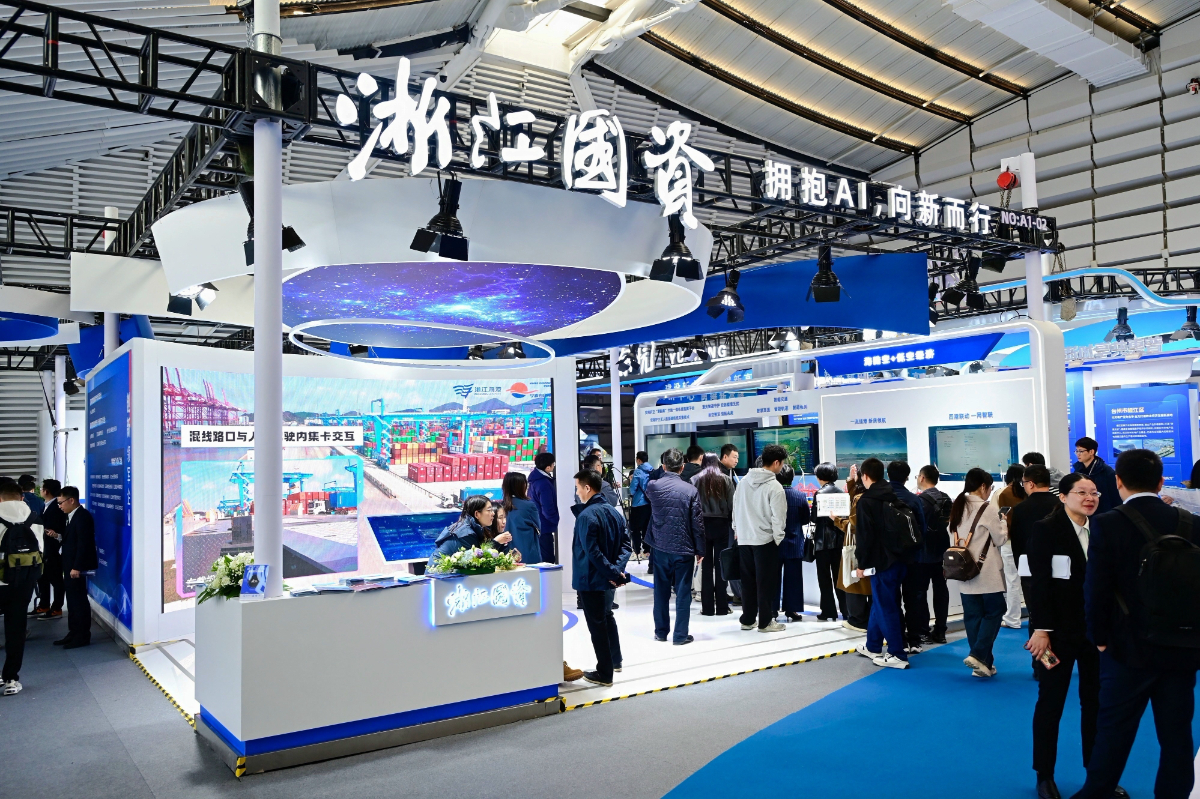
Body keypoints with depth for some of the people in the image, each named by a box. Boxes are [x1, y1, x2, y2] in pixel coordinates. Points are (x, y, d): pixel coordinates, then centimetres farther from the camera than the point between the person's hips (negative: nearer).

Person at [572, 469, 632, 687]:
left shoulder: (586, 516, -21)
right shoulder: (614, 512, 5)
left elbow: (592, 552, -26)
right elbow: (626, 545, 2)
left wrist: (611, 572, -20)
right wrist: (617, 569, -8)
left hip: (592, 579, -8)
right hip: (609, 579, 8)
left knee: (597, 624, 3)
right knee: (607, 617, 25)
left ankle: (604, 673, 11)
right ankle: (615, 660, 38)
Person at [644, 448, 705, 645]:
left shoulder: (653, 487, -5)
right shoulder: (691, 490, -10)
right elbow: (698, 524, -7)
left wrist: (663, 475, 25)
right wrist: (700, 550, 3)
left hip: (660, 548, 3)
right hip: (684, 549, -2)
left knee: (661, 591, 14)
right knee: (683, 593, 6)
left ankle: (661, 632, 22)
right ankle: (680, 635, 9)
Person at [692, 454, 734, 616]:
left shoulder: (695, 480, 1)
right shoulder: (726, 480, 2)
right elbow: (732, 505, -3)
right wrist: (732, 524, 3)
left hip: (702, 524, 0)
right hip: (721, 525, 0)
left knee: (706, 566, 4)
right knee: (721, 565, 5)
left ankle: (707, 607, 6)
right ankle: (722, 607, 7)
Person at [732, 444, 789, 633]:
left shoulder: (744, 481, 4)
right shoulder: (775, 487, -15)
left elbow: (735, 507, 9)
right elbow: (778, 518, -14)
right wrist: (778, 539, -2)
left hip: (744, 539, 6)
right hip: (765, 540, -6)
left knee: (748, 580, 13)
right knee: (765, 582, 3)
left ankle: (747, 619, 20)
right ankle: (765, 622, 9)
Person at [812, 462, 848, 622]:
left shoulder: (820, 493, -11)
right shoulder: (841, 492, 5)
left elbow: (815, 516, -13)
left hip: (824, 539, -6)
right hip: (839, 538, 6)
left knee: (824, 577, 2)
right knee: (838, 575, 12)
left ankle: (829, 612, 3)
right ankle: (845, 611, 13)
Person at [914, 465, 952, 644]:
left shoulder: (921, 499, -16)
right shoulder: (946, 498, 8)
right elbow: (948, 522, 13)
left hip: (923, 552, -8)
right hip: (941, 550, 8)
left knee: (919, 591, -1)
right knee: (940, 590, 10)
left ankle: (922, 632, -1)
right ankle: (940, 631, 15)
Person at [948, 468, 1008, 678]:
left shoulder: (957, 507, 9)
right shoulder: (987, 509, -11)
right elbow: (1000, 539, -4)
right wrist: (1003, 523, 12)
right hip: (987, 571, -6)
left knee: (973, 615, 8)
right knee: (994, 612, 4)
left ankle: (983, 663, 13)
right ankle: (978, 655, -8)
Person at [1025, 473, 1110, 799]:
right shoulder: (1045, 529, -8)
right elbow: (1039, 582, -13)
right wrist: (1041, 628, -17)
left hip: (1096, 629, 4)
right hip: (1059, 630, -4)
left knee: (1095, 703, 11)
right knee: (1050, 703, 6)